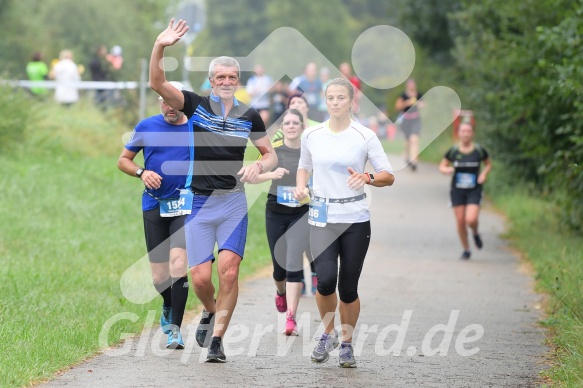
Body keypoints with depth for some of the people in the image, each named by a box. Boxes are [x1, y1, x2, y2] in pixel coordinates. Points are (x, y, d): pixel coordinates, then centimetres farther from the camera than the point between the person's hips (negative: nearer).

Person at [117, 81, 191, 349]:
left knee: (178, 265, -20)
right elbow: (123, 160, 13)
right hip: (154, 206, 2)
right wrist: (141, 172, -7)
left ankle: (175, 328, -15)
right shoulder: (146, 127, 5)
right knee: (159, 276, 3)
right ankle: (169, 308, 36)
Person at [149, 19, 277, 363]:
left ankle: (216, 338, -4)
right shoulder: (196, 105, 2)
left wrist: (258, 166, -12)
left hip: (233, 203, 0)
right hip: (199, 203, 0)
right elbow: (158, 83, -10)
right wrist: (160, 47, -26)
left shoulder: (249, 116, 6)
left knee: (229, 270, -13)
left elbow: (271, 156, 12)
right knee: (200, 276, -5)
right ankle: (211, 312, 28)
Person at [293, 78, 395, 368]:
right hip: (321, 217, 1)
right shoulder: (312, 135, 4)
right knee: (325, 280, -17)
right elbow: (304, 166, 22)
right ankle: (328, 333, 10)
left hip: (355, 219, -1)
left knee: (348, 287, 1)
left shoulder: (365, 137, -4)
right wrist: (301, 186, 2)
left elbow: (389, 177, -1)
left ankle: (347, 343, 23)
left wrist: (367, 178, -21)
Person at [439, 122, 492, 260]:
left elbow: (488, 164, 13)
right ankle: (466, 250, 21)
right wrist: (446, 170, -15)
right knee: (460, 222, 2)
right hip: (457, 191, 1)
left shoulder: (479, 150, -3)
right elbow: (442, 166, 7)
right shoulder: (453, 151, -3)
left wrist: (484, 174, -6)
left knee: (471, 220, -18)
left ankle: (475, 233, 19)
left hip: (474, 191, -1)